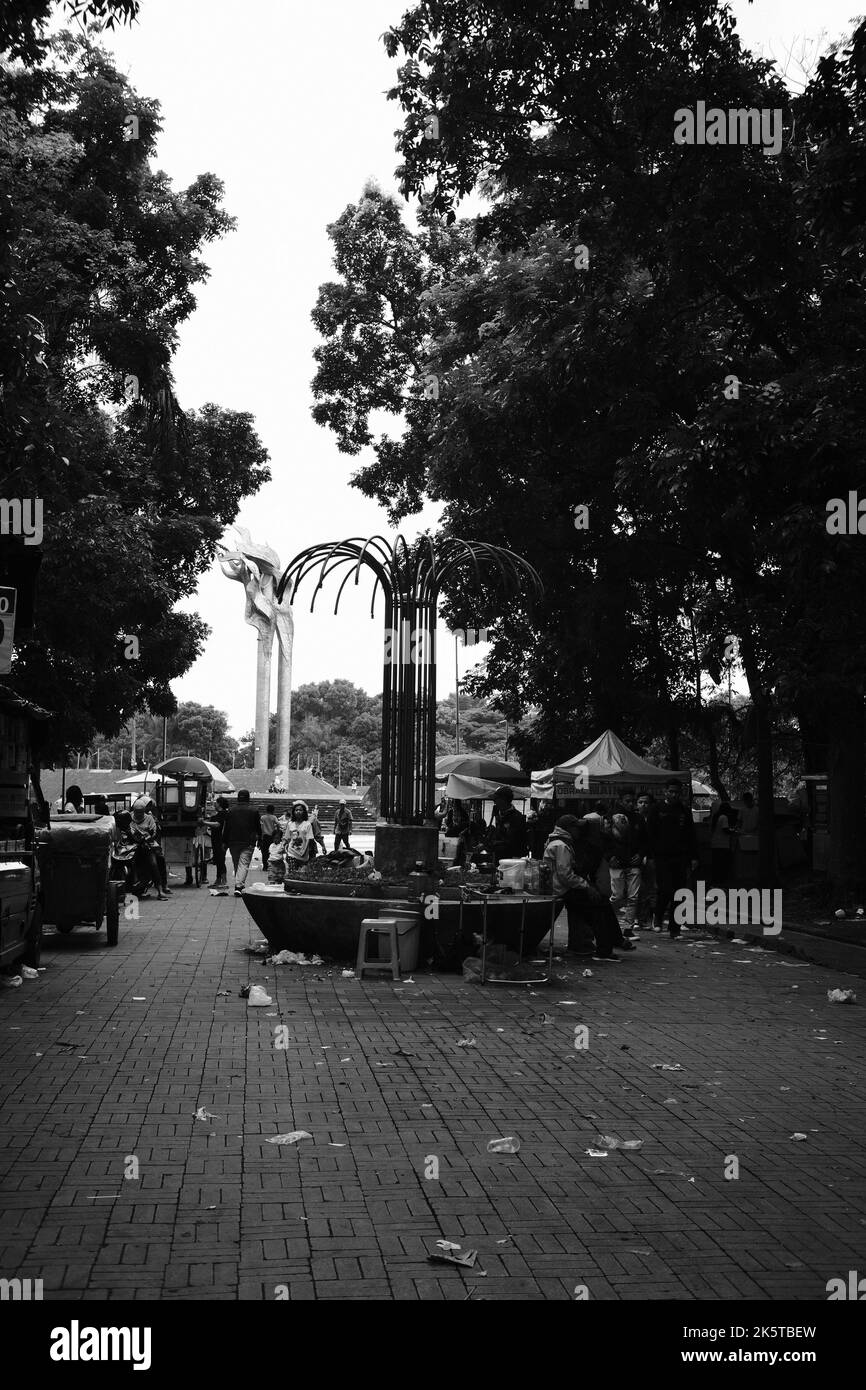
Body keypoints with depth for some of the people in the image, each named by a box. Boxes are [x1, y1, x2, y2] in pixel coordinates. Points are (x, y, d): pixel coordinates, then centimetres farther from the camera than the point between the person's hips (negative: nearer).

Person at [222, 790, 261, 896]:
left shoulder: (230, 810, 4)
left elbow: (226, 827, 5)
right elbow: (259, 827, 6)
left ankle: (238, 885, 21)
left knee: (236, 864, 15)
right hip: (248, 843, -2)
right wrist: (259, 840, 18)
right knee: (244, 864, -6)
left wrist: (225, 842, 11)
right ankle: (239, 886, -21)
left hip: (233, 842, 2)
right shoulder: (253, 811, 0)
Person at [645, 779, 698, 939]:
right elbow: (650, 835, 2)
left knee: (678, 893, 1)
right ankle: (658, 918, 14)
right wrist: (651, 856, -5)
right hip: (662, 858, -3)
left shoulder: (685, 812, 12)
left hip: (681, 858, 3)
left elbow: (691, 836, 14)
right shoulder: (657, 811, 4)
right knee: (665, 889, -12)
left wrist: (693, 857, 8)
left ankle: (674, 929, 8)